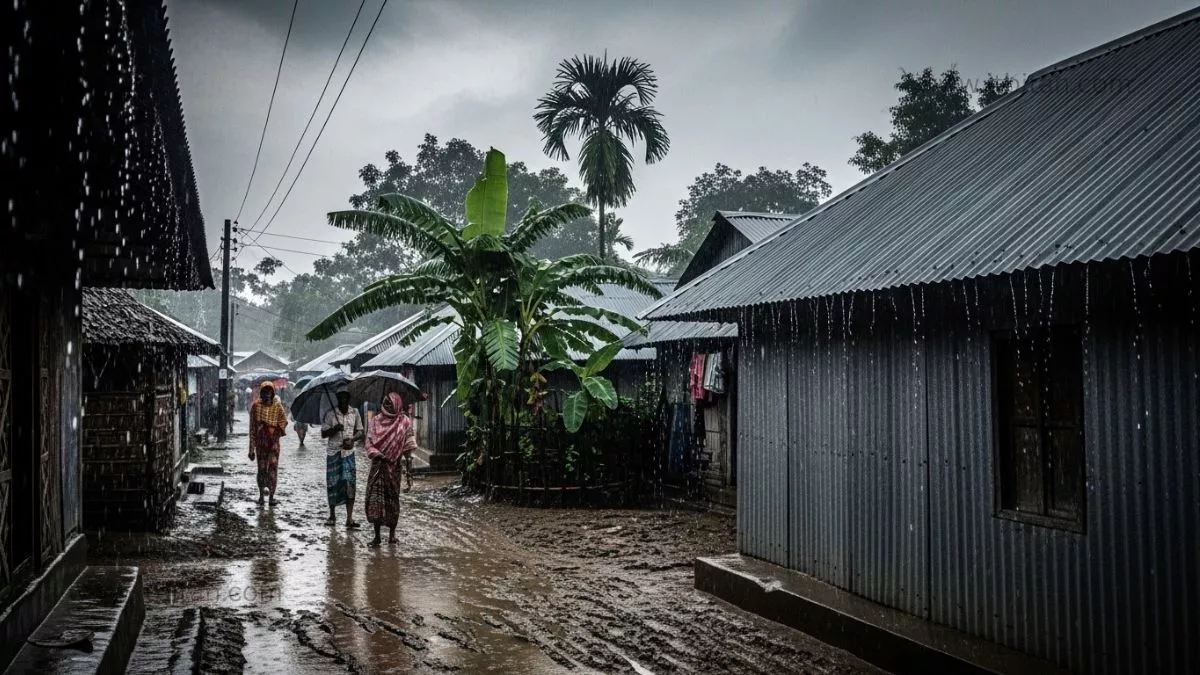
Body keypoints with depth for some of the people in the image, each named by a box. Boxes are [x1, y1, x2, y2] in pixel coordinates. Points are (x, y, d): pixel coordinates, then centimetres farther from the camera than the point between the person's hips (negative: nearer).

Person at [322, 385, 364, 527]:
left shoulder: (354, 413, 6)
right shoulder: (330, 414, 1)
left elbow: (360, 432, 9)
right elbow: (323, 434, 1)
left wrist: (352, 439, -11)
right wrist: (334, 429, -18)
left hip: (348, 452, 0)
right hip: (333, 452, 0)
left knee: (349, 483, -10)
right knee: (332, 484, 3)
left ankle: (349, 518, -10)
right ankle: (332, 515, 21)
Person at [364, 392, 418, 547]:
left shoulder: (404, 421, 0)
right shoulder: (376, 420, 6)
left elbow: (408, 447, -3)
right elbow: (369, 441, 2)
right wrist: (378, 454, -14)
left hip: (394, 466, -1)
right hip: (378, 465, 1)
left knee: (393, 498, 6)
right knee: (375, 498, -7)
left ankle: (392, 532, 20)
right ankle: (377, 535, -3)